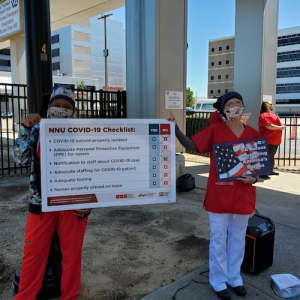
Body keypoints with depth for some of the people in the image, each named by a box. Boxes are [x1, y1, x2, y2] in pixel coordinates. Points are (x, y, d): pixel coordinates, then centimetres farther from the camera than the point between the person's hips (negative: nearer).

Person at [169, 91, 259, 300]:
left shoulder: (253, 134, 2)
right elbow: (191, 145, -10)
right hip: (219, 194, -3)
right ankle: (219, 281, 28)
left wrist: (255, 178, -11)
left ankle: (235, 277, 37)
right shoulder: (215, 130, -5)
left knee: (238, 238, 17)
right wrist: (175, 129, -22)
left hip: (243, 195, 3)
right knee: (219, 238, 9)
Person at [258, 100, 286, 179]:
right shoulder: (263, 115, -13)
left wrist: (281, 126, 11)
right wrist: (280, 127, -19)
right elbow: (268, 126, -23)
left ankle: (271, 170, 26)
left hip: (275, 140, 10)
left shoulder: (271, 115, 20)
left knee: (272, 156, 16)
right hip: (268, 141, -10)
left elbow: (276, 123, 29)